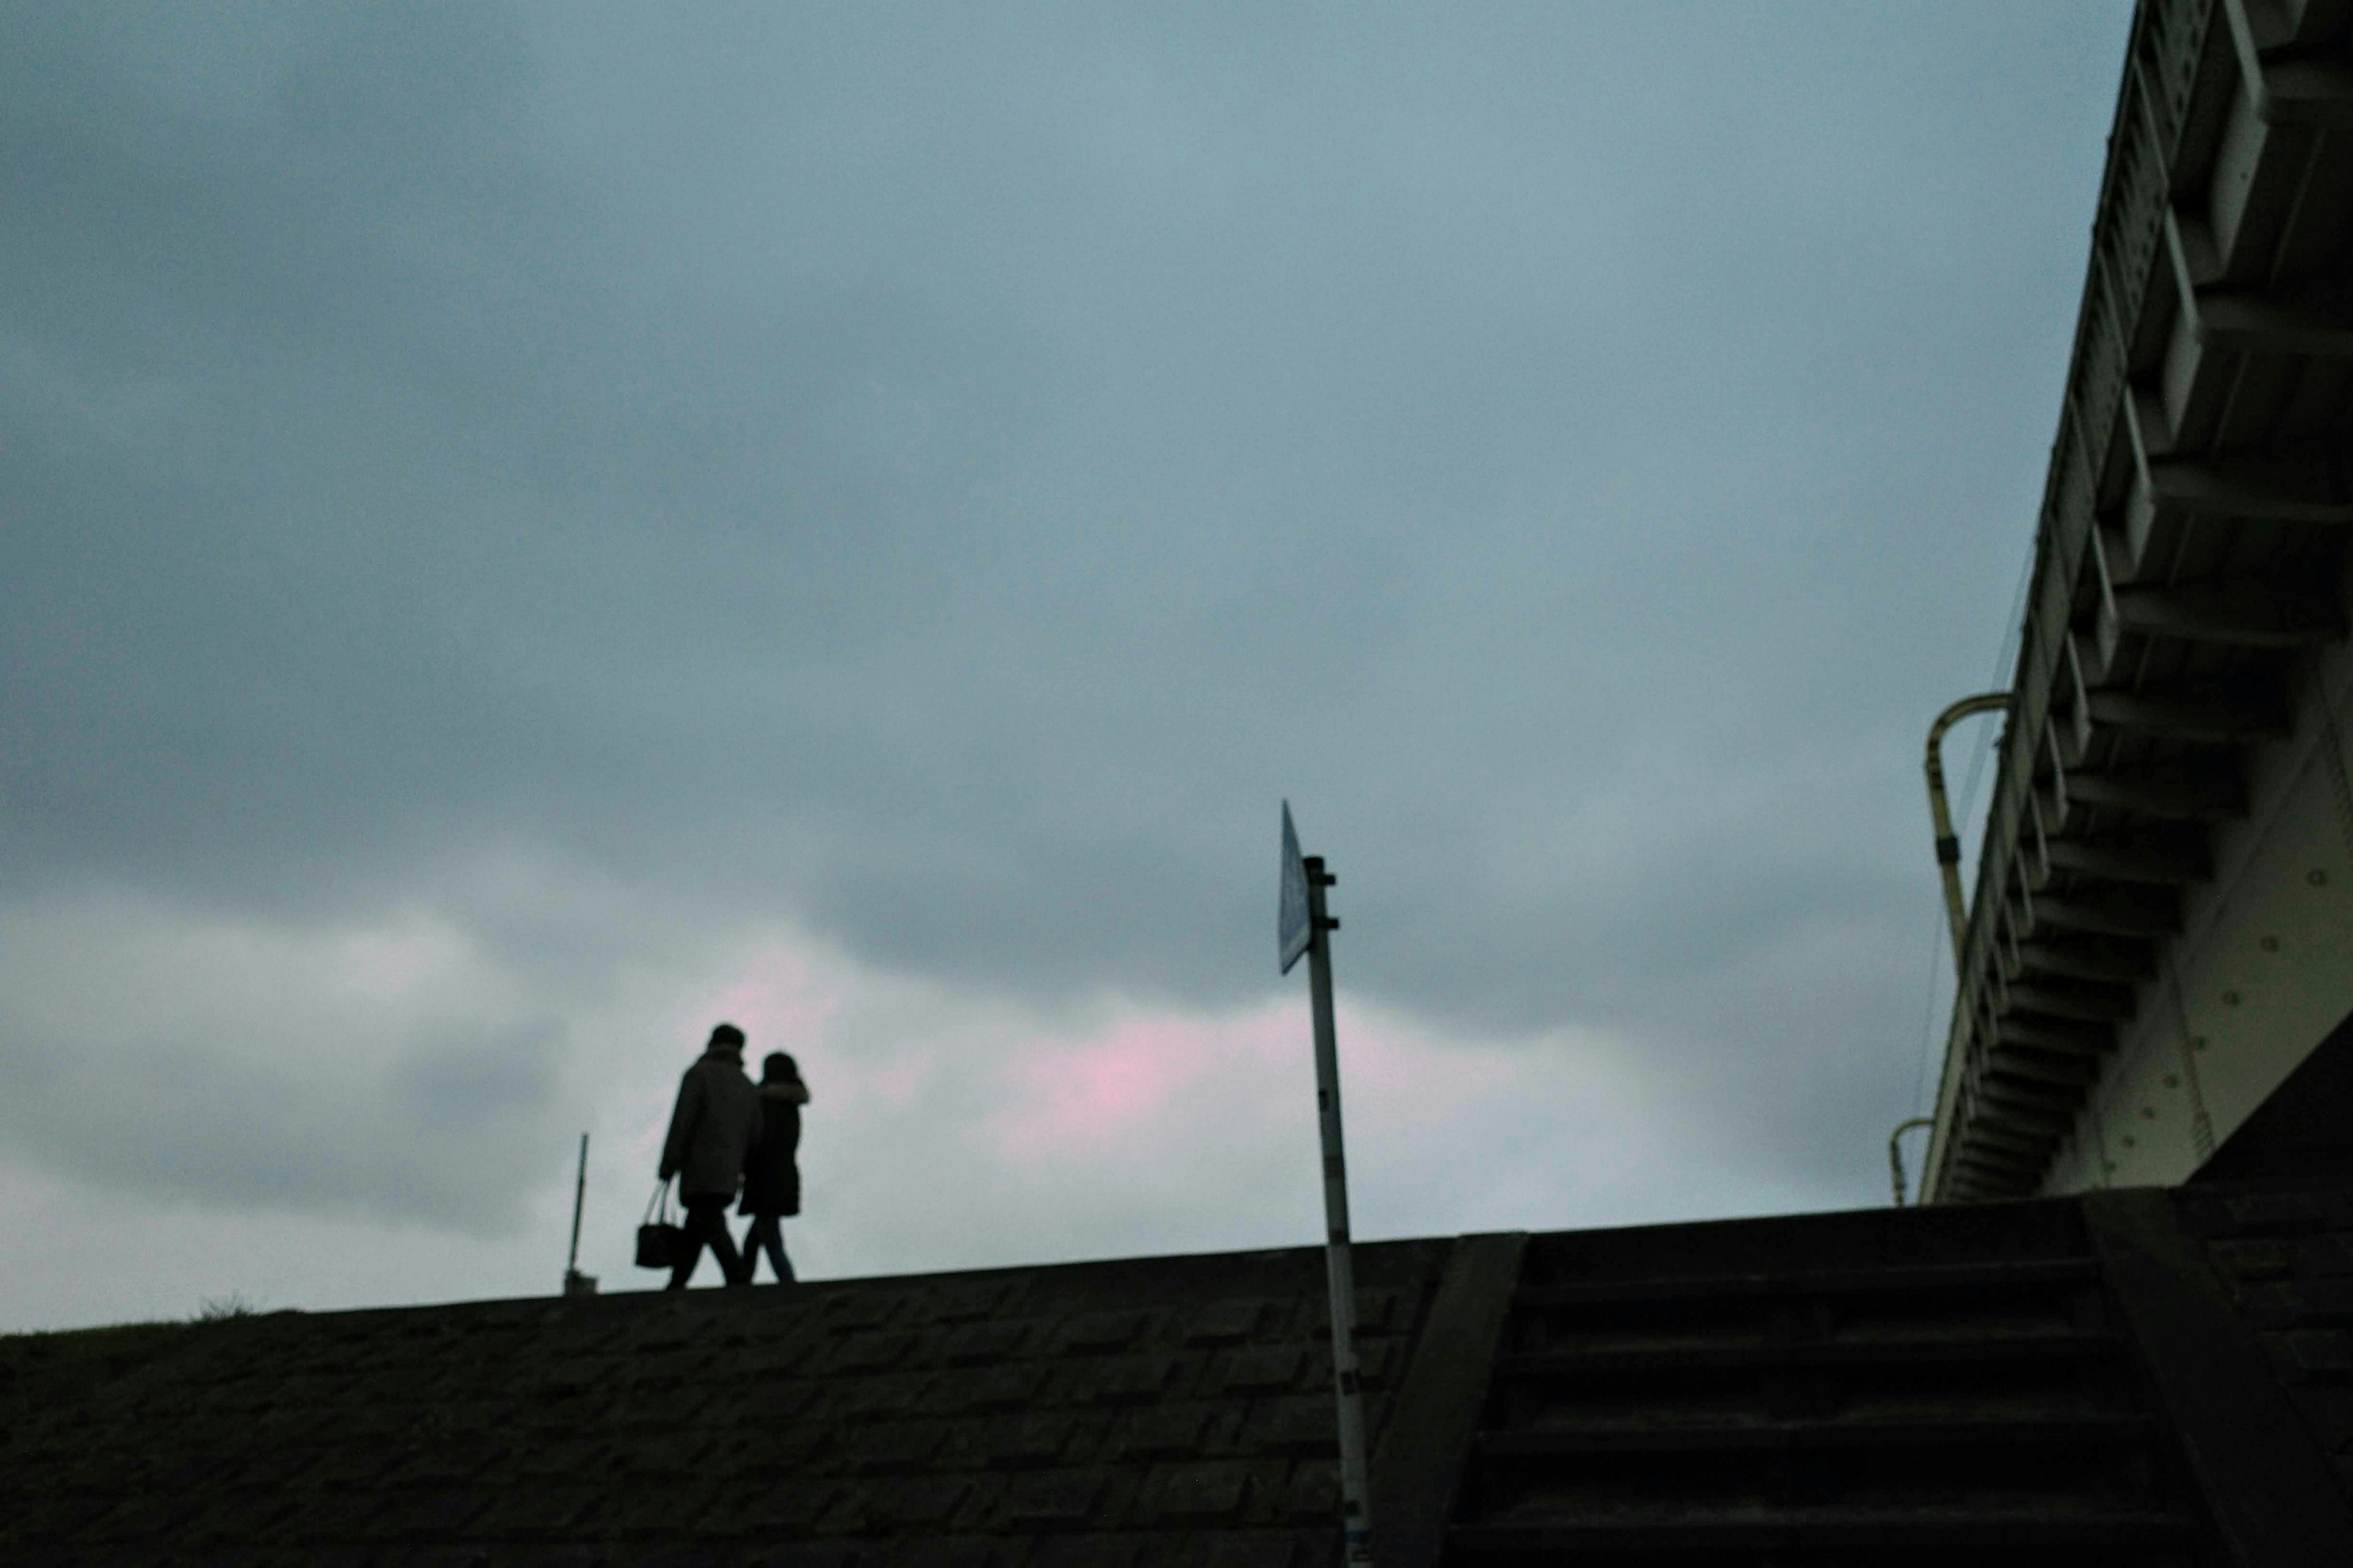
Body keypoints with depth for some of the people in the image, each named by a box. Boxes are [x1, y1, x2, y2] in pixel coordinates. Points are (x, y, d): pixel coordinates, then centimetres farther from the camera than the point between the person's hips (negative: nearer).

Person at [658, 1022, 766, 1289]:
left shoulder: (699, 1074, -1)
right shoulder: (749, 1088, 16)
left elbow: (681, 1122, -10)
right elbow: (753, 1136, 13)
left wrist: (668, 1166, -9)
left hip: (700, 1171, -6)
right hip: (728, 1176, 7)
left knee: (713, 1230, -12)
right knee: (693, 1233, 13)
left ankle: (740, 1281, -24)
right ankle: (676, 1286, 14)